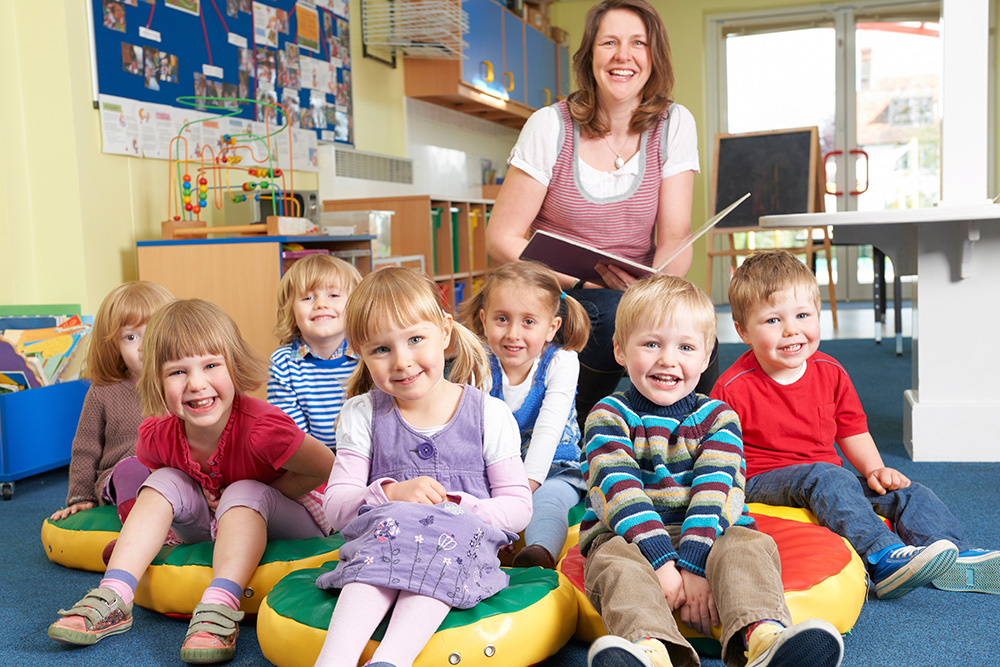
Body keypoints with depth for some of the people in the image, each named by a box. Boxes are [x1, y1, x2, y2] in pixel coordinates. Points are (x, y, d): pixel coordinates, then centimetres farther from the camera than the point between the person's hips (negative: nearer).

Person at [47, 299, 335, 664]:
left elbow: (325, 469, -21)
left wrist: (261, 494, -18)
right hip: (216, 526, 5)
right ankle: (112, 600, -19)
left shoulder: (261, 428, -35)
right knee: (166, 482, -15)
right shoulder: (156, 437, -17)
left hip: (293, 525, -5)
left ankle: (218, 610, -42)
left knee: (246, 493, -32)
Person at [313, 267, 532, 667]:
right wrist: (391, 494, -17)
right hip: (380, 536, 1)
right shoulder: (362, 414, 7)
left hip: (463, 542, -1)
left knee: (449, 537, -34)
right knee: (392, 525, -33)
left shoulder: (489, 414, 4)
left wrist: (459, 508, -15)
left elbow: (518, 507, 3)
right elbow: (335, 507, 1)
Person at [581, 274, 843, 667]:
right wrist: (662, 561, -28)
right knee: (616, 560, -33)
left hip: (707, 537, 1)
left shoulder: (718, 418, 5)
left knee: (750, 546, -28)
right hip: (630, 538, -1)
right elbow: (620, 489, -14)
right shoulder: (608, 417, 0)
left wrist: (694, 564, -25)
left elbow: (714, 491, -10)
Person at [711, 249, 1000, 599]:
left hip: (829, 479, 7)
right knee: (826, 477, -35)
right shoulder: (733, 389, -13)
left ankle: (958, 559, -12)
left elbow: (852, 430, 15)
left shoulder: (831, 373, 4)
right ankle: (882, 559, -43)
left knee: (905, 491, -8)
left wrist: (875, 470, 0)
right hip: (765, 483, -6)